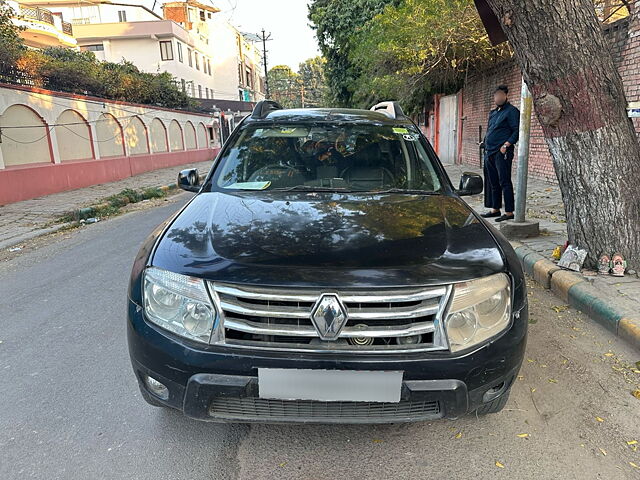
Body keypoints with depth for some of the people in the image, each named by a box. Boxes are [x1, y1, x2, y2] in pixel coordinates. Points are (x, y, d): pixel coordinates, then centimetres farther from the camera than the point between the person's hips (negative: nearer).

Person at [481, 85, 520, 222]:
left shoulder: (511, 111, -4)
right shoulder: (493, 112, 20)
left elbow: (517, 131, -11)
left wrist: (506, 145, -20)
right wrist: (485, 143, 14)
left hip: (502, 153, -8)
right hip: (489, 153, 8)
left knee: (505, 182, -8)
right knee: (492, 183, 13)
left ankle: (509, 212, -4)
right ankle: (495, 209, 22)